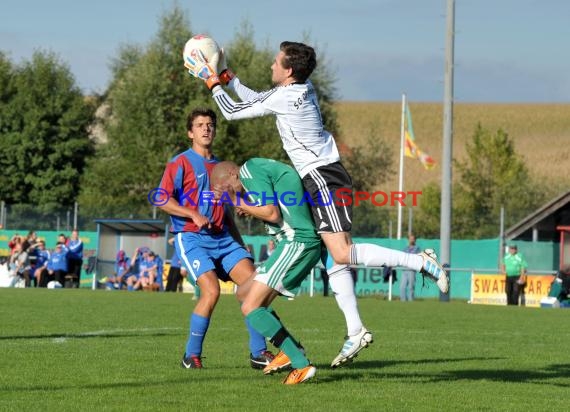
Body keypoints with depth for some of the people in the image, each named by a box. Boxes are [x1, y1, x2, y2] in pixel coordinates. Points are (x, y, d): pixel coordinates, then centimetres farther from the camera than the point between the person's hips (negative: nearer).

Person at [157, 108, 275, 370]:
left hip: (223, 239, 6)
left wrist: (240, 244, 22)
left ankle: (258, 352, -5)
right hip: (191, 238, -6)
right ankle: (192, 355, -8)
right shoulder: (181, 163, 1)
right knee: (211, 291, -23)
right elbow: (162, 200, -8)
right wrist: (194, 214, -19)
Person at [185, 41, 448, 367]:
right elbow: (256, 99, 29)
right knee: (335, 258, 8)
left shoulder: (285, 97, -13)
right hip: (324, 178, 10)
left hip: (324, 180, -10)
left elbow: (233, 112, -4)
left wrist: (212, 82, 8)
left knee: (342, 253, -18)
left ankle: (420, 262, -21)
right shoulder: (300, 89, 13)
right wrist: (225, 76, 27)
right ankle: (356, 332, 7)